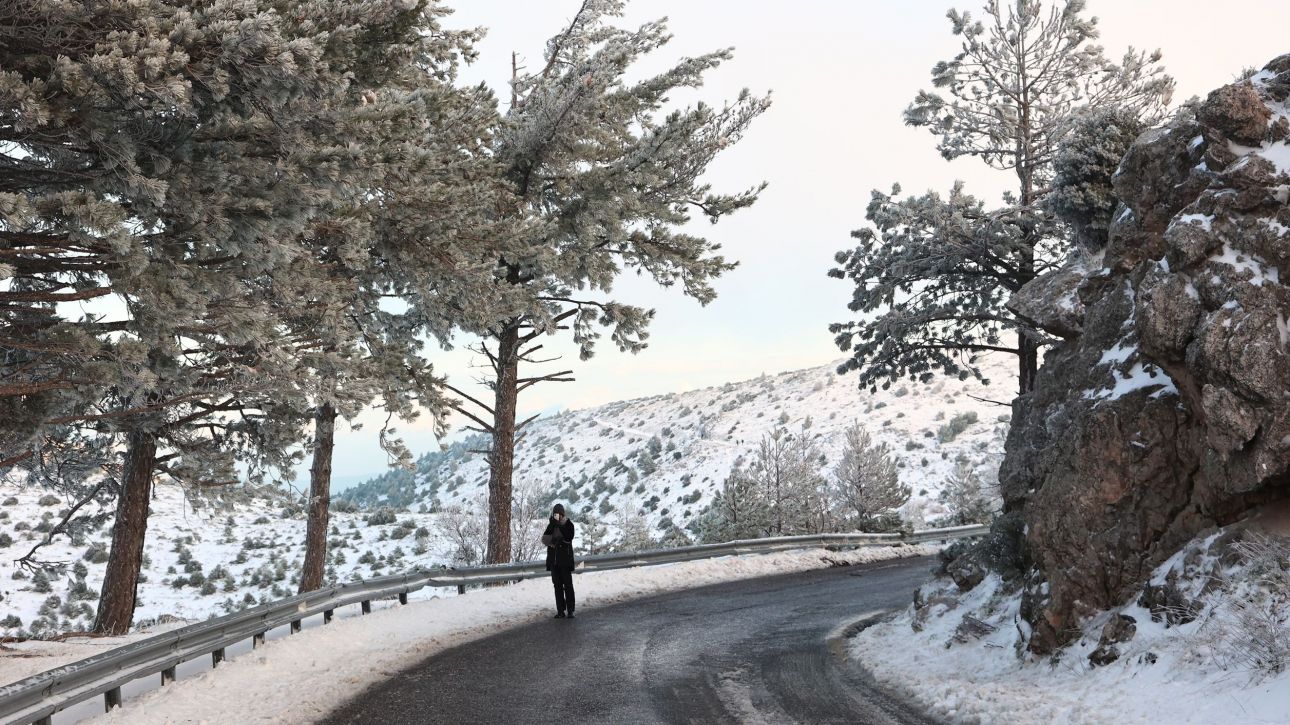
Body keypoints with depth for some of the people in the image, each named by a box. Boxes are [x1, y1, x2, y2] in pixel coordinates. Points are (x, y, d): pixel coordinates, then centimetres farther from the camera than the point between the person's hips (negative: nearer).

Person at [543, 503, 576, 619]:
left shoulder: (568, 524, -2)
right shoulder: (551, 525, 10)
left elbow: (568, 538, -18)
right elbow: (544, 538, -3)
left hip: (565, 559, -4)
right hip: (554, 560, 4)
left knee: (568, 585, -3)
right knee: (558, 585, 5)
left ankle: (570, 610, 0)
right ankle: (560, 610, 8)